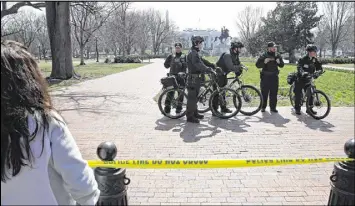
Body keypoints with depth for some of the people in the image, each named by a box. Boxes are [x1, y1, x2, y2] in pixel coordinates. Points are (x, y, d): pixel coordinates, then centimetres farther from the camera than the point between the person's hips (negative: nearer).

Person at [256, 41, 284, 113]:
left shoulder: (278, 55, 7)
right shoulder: (264, 56, -3)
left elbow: (282, 65, 13)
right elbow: (257, 65, -6)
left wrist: (279, 62, -9)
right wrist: (264, 62, -22)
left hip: (274, 77, 3)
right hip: (265, 77, -3)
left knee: (274, 92, 4)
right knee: (264, 93, 2)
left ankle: (273, 107, 13)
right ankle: (263, 107, 14)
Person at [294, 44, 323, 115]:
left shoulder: (314, 60, 2)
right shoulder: (302, 59, -14)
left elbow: (319, 67, -2)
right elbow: (299, 68, -29)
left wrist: (319, 71, -25)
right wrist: (303, 73, -48)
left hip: (308, 80, 5)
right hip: (300, 79, -5)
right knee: (298, 94, -2)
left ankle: (309, 109, 12)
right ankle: (297, 109, 12)